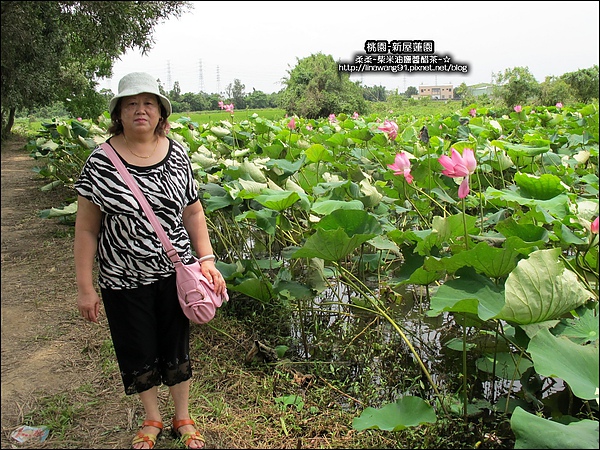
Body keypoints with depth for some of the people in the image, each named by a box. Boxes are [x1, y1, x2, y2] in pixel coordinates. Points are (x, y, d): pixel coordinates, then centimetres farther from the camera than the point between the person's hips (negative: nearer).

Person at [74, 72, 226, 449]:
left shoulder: (176, 154, -2)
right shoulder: (101, 162, -9)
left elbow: (193, 212, 5)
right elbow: (86, 229, -6)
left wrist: (206, 259, -5)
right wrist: (85, 287, -7)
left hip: (175, 273, 1)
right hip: (124, 279, -1)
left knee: (177, 347, 16)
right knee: (138, 352, 14)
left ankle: (184, 419, 38)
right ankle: (152, 419, 40)